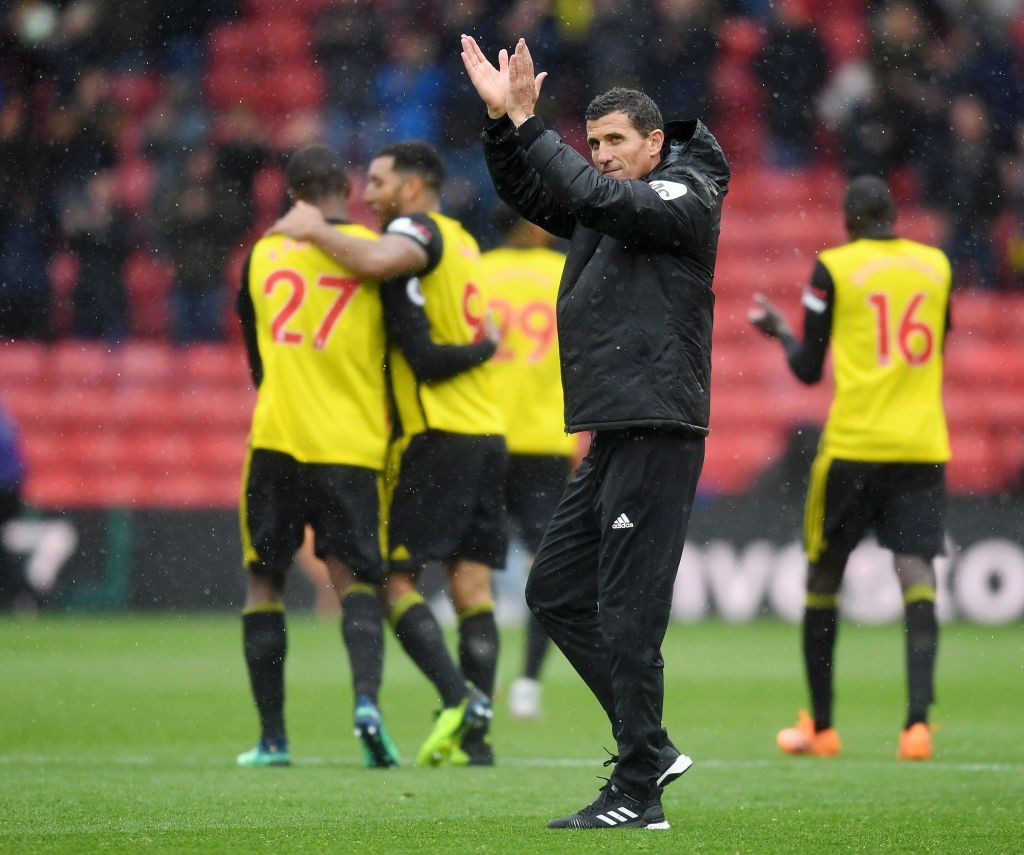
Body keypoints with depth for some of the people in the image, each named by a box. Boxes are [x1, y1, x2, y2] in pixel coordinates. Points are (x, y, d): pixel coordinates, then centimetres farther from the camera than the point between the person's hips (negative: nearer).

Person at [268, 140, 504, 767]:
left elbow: (378, 260, -28)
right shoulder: (461, 242, 21)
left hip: (437, 433, -8)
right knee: (472, 585, 3)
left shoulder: (419, 228, -6)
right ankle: (474, 734, -2)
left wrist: (316, 231, -14)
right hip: (488, 432, 8)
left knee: (396, 577, -5)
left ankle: (459, 701, -19)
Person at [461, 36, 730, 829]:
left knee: (629, 612, -10)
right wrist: (502, 118, -2)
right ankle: (650, 747, 15)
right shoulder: (611, 209, 18)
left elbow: (594, 196, -20)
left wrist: (528, 123, -18)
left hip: (657, 434, -10)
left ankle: (638, 795, -6)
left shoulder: (684, 199, -7)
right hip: (612, 437, 10)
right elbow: (530, 193, 13)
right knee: (556, 591, 12)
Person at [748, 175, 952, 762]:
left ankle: (821, 727, 19)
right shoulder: (936, 265, 8)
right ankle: (919, 719, -23)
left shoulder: (833, 269, -2)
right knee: (917, 575, -5)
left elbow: (808, 369, 0)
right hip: (924, 446, 2)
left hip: (853, 446, -2)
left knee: (823, 578, 11)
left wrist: (780, 331, 19)